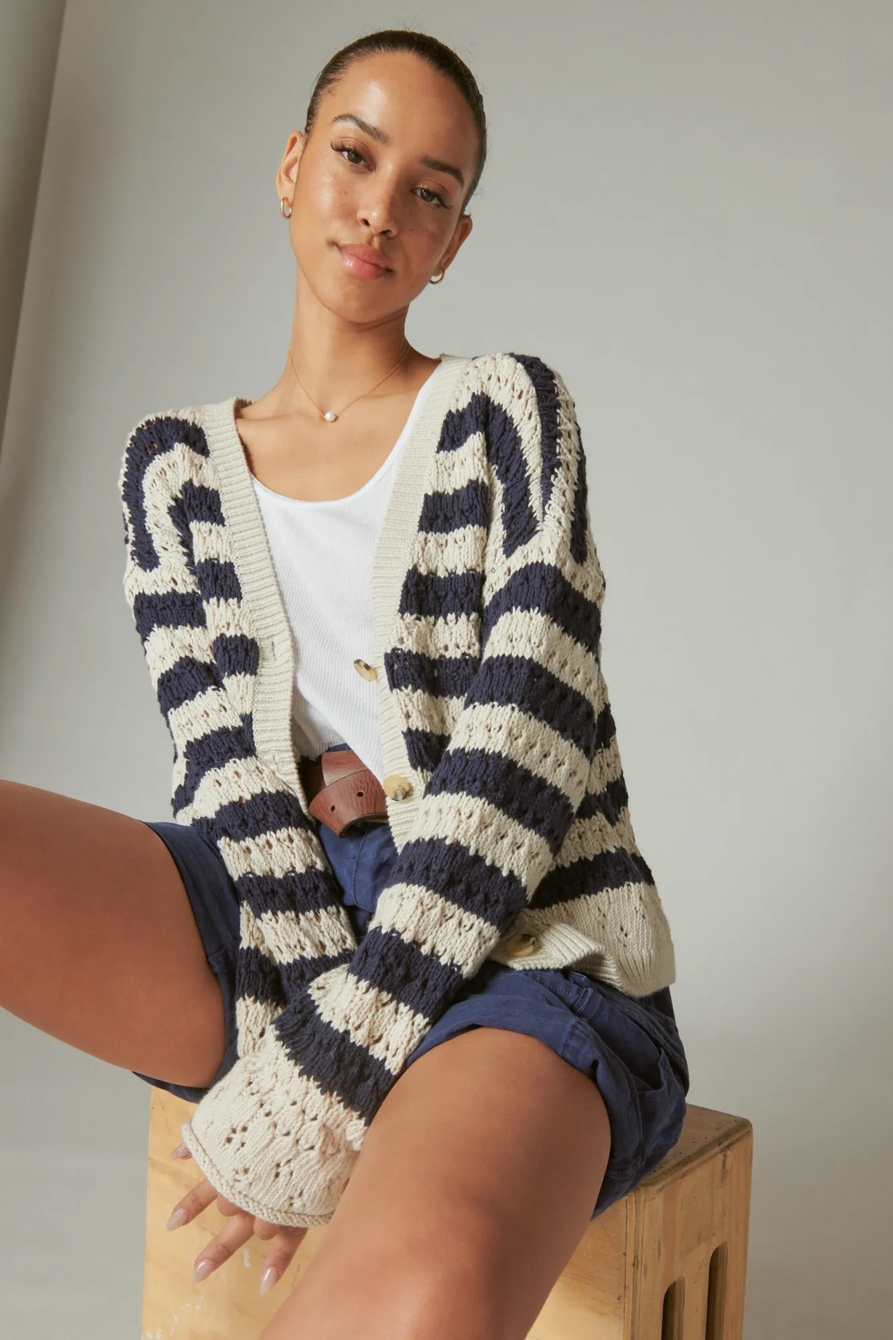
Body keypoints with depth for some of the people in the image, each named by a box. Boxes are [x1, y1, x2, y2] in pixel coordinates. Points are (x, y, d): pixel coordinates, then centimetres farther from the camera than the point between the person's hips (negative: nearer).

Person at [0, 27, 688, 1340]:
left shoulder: (507, 409, 5)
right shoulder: (175, 465, 15)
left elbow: (527, 743, -7)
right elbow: (223, 752, 3)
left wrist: (319, 1080, -15)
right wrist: (295, 1021, -15)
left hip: (520, 946, -3)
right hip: (278, 914, 4)